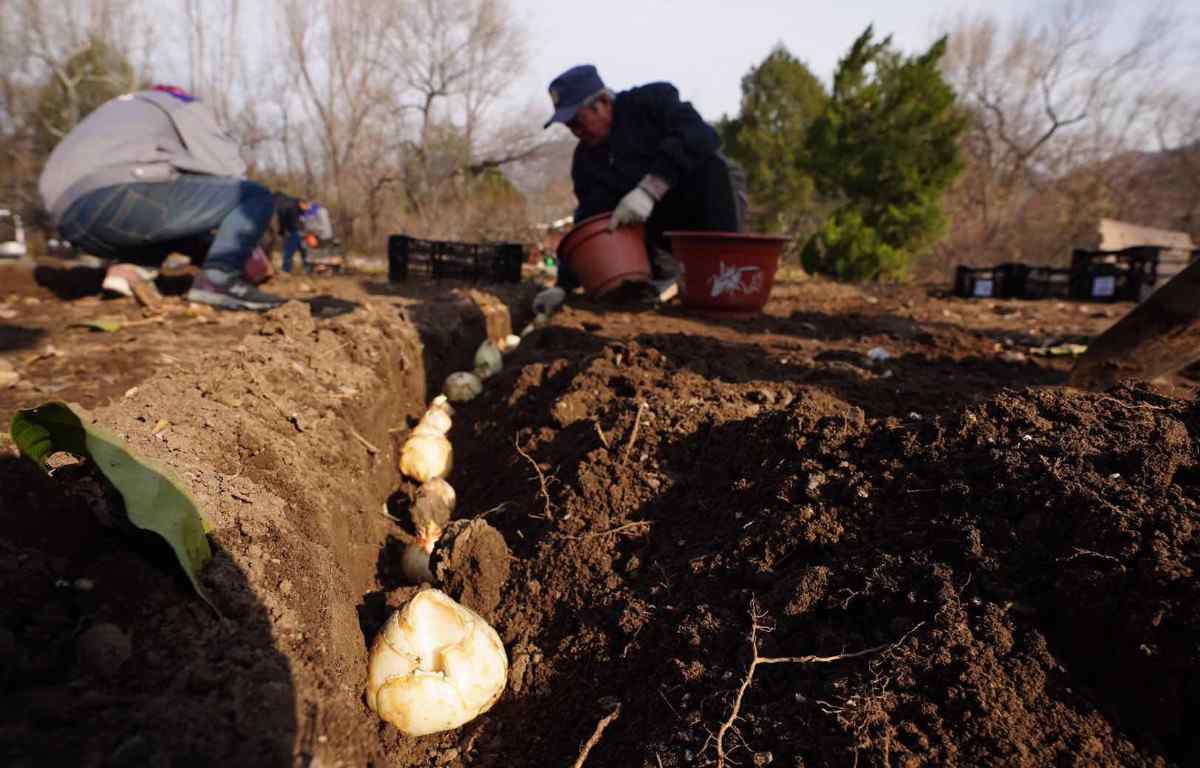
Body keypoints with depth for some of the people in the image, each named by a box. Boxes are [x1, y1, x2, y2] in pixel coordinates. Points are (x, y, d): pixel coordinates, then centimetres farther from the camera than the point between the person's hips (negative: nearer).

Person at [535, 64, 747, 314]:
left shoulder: (652, 100, -13)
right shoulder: (586, 158, 1)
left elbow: (700, 135, -32)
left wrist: (650, 188, -42)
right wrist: (564, 284, -14)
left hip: (720, 197, -4)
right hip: (669, 223, 4)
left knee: (709, 163, -35)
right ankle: (663, 268, 5)